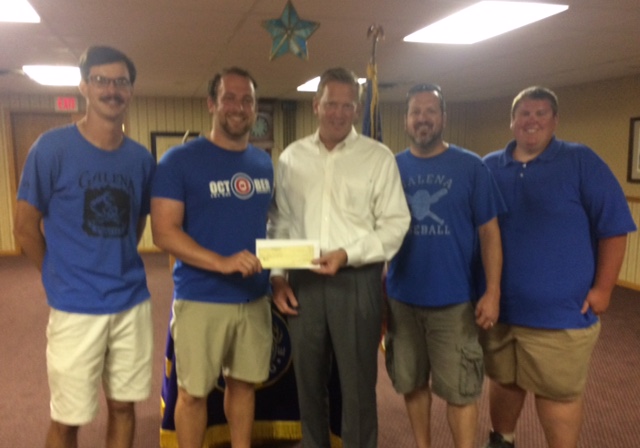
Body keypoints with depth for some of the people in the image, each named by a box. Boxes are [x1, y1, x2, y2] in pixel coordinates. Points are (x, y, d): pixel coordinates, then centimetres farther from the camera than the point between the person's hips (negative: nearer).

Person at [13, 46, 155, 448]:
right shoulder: (53, 147, -8)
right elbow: (26, 230, -3)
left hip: (133, 303, 4)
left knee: (123, 406, 15)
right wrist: (64, 279, 4)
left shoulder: (142, 158, 4)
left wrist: (120, 271, 9)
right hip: (75, 309, -3)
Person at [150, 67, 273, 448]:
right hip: (201, 299, -4)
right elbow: (164, 232, -14)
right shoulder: (180, 160, -8)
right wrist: (222, 262, -25)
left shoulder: (264, 163, 9)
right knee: (194, 391, 8)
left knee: (244, 384, 16)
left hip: (255, 297, 5)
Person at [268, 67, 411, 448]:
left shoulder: (378, 157, -1)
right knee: (309, 380, 15)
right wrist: (278, 276, 4)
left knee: (358, 382, 6)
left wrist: (348, 254, -17)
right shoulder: (292, 157, 8)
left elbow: (395, 224, -5)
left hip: (357, 281, -3)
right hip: (303, 281, 3)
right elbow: (281, 221, 11)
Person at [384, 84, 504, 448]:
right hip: (402, 298, 3)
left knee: (460, 389, 6)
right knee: (412, 382, 17)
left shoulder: (471, 166, -4)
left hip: (454, 300, -3)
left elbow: (489, 232, -4)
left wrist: (493, 291, -10)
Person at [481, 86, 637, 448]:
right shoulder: (489, 167, 6)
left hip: (561, 310, -3)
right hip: (499, 306, 4)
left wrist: (602, 289, -8)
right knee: (504, 382, 19)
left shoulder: (581, 162, -4)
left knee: (560, 394, 7)